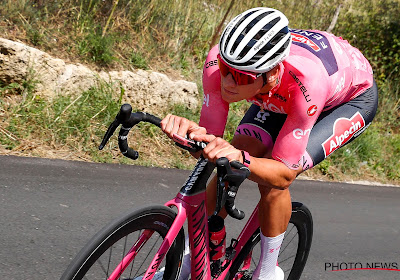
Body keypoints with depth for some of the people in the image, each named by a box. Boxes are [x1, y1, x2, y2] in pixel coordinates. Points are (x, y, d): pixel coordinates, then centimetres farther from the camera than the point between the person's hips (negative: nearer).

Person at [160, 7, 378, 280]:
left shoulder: (305, 82, -45)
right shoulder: (219, 61, -34)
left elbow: (283, 172, -37)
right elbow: (210, 138, -25)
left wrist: (240, 159, -56)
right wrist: (191, 132, -48)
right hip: (280, 99, 4)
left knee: (273, 181, -23)